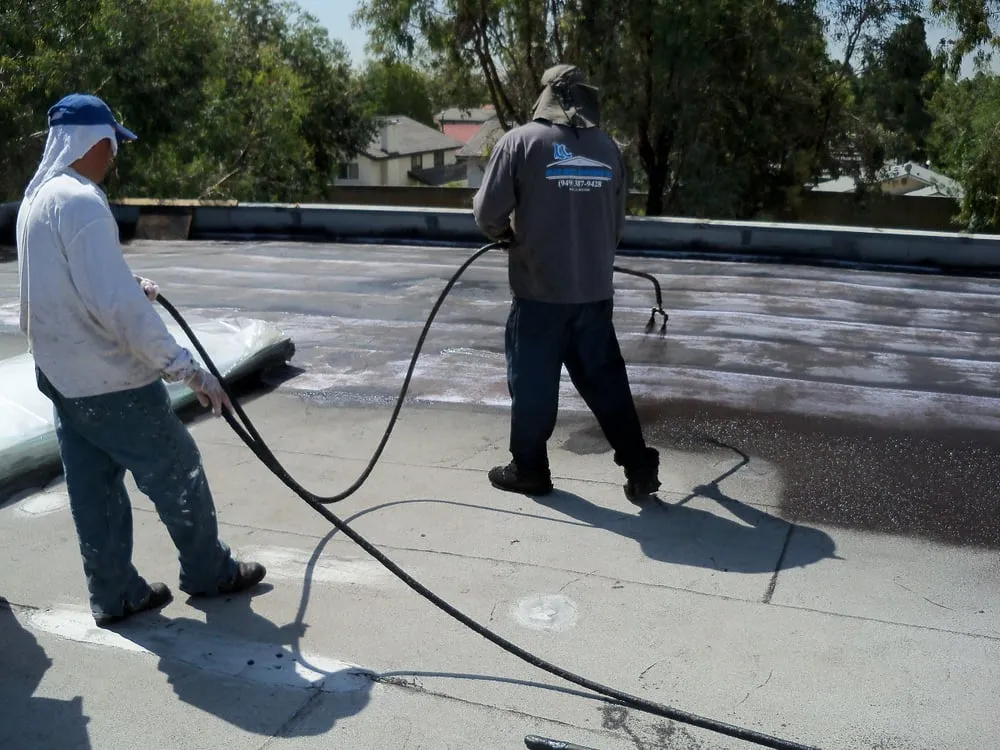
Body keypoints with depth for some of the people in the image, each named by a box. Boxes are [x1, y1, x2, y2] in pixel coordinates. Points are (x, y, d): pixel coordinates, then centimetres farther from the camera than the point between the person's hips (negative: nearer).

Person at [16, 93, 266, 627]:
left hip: (61, 375, 9)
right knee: (177, 474, 8)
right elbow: (117, 305, -28)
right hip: (111, 380, -9)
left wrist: (131, 285, 25)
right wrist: (188, 368, -26)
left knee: (93, 489, 15)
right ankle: (209, 573, 23)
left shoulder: (36, 198, 9)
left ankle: (115, 593, 25)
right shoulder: (81, 202, -22)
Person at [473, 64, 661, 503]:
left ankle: (529, 470, 19)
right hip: (595, 290, 4)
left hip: (539, 290, -4)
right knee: (605, 379, 12)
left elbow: (488, 211, -7)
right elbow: (617, 223, 14)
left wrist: (508, 235, 15)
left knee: (533, 381, 9)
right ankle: (639, 468, 14)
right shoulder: (607, 148, 8)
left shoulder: (521, 140, -5)